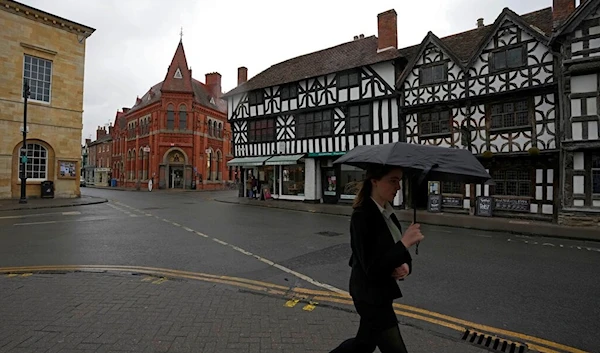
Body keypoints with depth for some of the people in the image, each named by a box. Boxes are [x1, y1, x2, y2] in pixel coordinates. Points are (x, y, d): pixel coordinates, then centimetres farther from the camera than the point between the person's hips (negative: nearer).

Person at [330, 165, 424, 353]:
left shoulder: (387, 212, 3)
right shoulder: (362, 216, -23)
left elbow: (393, 252, 10)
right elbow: (372, 267, -25)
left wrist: (405, 265, -11)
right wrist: (405, 242, -25)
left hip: (381, 292, 8)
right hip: (371, 296, -8)